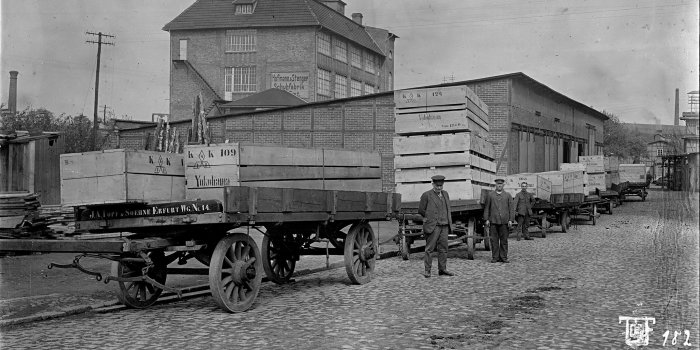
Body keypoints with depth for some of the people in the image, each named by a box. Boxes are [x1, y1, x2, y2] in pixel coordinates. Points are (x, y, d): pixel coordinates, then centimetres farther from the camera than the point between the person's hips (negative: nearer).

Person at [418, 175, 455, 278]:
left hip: (444, 226, 6)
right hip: (432, 226, -6)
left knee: (443, 249, 6)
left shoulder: (445, 194, 16)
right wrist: (429, 218, 1)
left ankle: (442, 269, 13)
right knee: (429, 248, -4)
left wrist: (449, 222, 13)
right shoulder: (426, 195, -3)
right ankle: (427, 270, 0)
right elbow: (420, 210, -2)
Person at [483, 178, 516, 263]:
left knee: (504, 240, 2)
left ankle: (503, 257, 9)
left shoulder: (507, 195, 10)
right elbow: (486, 207, 7)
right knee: (494, 240, 1)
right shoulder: (490, 195, 9)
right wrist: (486, 219, -1)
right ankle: (495, 257, 7)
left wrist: (510, 220, -2)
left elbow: (511, 208, 7)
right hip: (493, 221, 0)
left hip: (504, 221, 0)